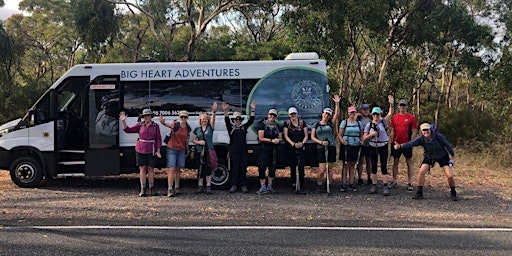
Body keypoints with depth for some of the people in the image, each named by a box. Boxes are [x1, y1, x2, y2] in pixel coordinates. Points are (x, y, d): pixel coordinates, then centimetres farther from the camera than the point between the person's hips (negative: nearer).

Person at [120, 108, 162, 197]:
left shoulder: (156, 126, 1)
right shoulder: (140, 125, 2)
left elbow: (158, 139, 3)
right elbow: (128, 130, -3)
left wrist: (158, 151, -4)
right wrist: (123, 121, -17)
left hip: (151, 151, 0)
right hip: (140, 150, 0)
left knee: (150, 169, 2)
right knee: (142, 169, 0)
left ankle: (151, 189, 9)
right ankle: (143, 190, 3)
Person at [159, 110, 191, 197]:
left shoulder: (188, 128, 2)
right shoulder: (175, 124, -12)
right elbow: (167, 124, -34)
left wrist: (187, 150, 20)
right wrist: (163, 122, -56)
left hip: (181, 150, 4)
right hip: (172, 149, -4)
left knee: (178, 169, 11)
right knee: (172, 169, -11)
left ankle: (177, 188, 23)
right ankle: (170, 190, -13)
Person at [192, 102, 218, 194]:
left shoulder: (210, 127, 4)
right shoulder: (197, 129, 10)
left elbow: (213, 119, -13)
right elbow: (193, 140, 11)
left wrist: (214, 111, -30)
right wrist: (199, 142, -9)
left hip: (209, 151, -2)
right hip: (199, 151, 2)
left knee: (208, 169, -3)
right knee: (200, 169, 5)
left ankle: (208, 187, -1)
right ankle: (200, 186, 13)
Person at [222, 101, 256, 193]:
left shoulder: (244, 127, 13)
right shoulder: (231, 128, 6)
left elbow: (251, 120, 4)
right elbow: (227, 121, -9)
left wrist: (252, 110, -9)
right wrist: (225, 111, -26)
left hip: (244, 151, 2)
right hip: (234, 151, -2)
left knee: (243, 169, 3)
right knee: (234, 168, 0)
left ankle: (244, 186, 6)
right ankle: (234, 186, 4)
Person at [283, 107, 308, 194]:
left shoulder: (302, 123, 8)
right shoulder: (287, 124, 6)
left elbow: (306, 136, 8)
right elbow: (286, 136, -1)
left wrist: (302, 143, -12)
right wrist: (293, 144, -16)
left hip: (300, 148, 0)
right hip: (290, 148, 0)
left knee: (301, 167, -9)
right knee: (293, 167, 1)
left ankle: (301, 187, -9)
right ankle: (294, 185, 11)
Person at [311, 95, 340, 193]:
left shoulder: (330, 123, 10)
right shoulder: (316, 124, 9)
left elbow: (336, 114, -2)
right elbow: (312, 137, 5)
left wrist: (337, 103, -11)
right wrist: (321, 142, -10)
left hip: (331, 147, 2)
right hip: (320, 148, -2)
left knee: (330, 168, 4)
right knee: (322, 170, -8)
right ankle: (319, 185, 12)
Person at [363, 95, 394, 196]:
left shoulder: (383, 122, 0)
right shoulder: (369, 125, 2)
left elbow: (390, 114, -15)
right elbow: (364, 137, 2)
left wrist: (391, 105, -29)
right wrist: (371, 134, -16)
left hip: (383, 146, -1)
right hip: (373, 147, 1)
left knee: (384, 166, -2)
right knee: (374, 167, 6)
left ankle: (385, 186, 1)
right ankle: (374, 185, 15)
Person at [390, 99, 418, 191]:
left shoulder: (411, 117, -2)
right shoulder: (394, 117, 6)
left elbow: (414, 131, -2)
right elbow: (392, 130, 9)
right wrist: (393, 140, -3)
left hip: (407, 144, -3)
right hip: (396, 144, 3)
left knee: (409, 163, 2)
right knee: (395, 162, 10)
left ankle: (409, 183, 7)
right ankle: (394, 181, 19)